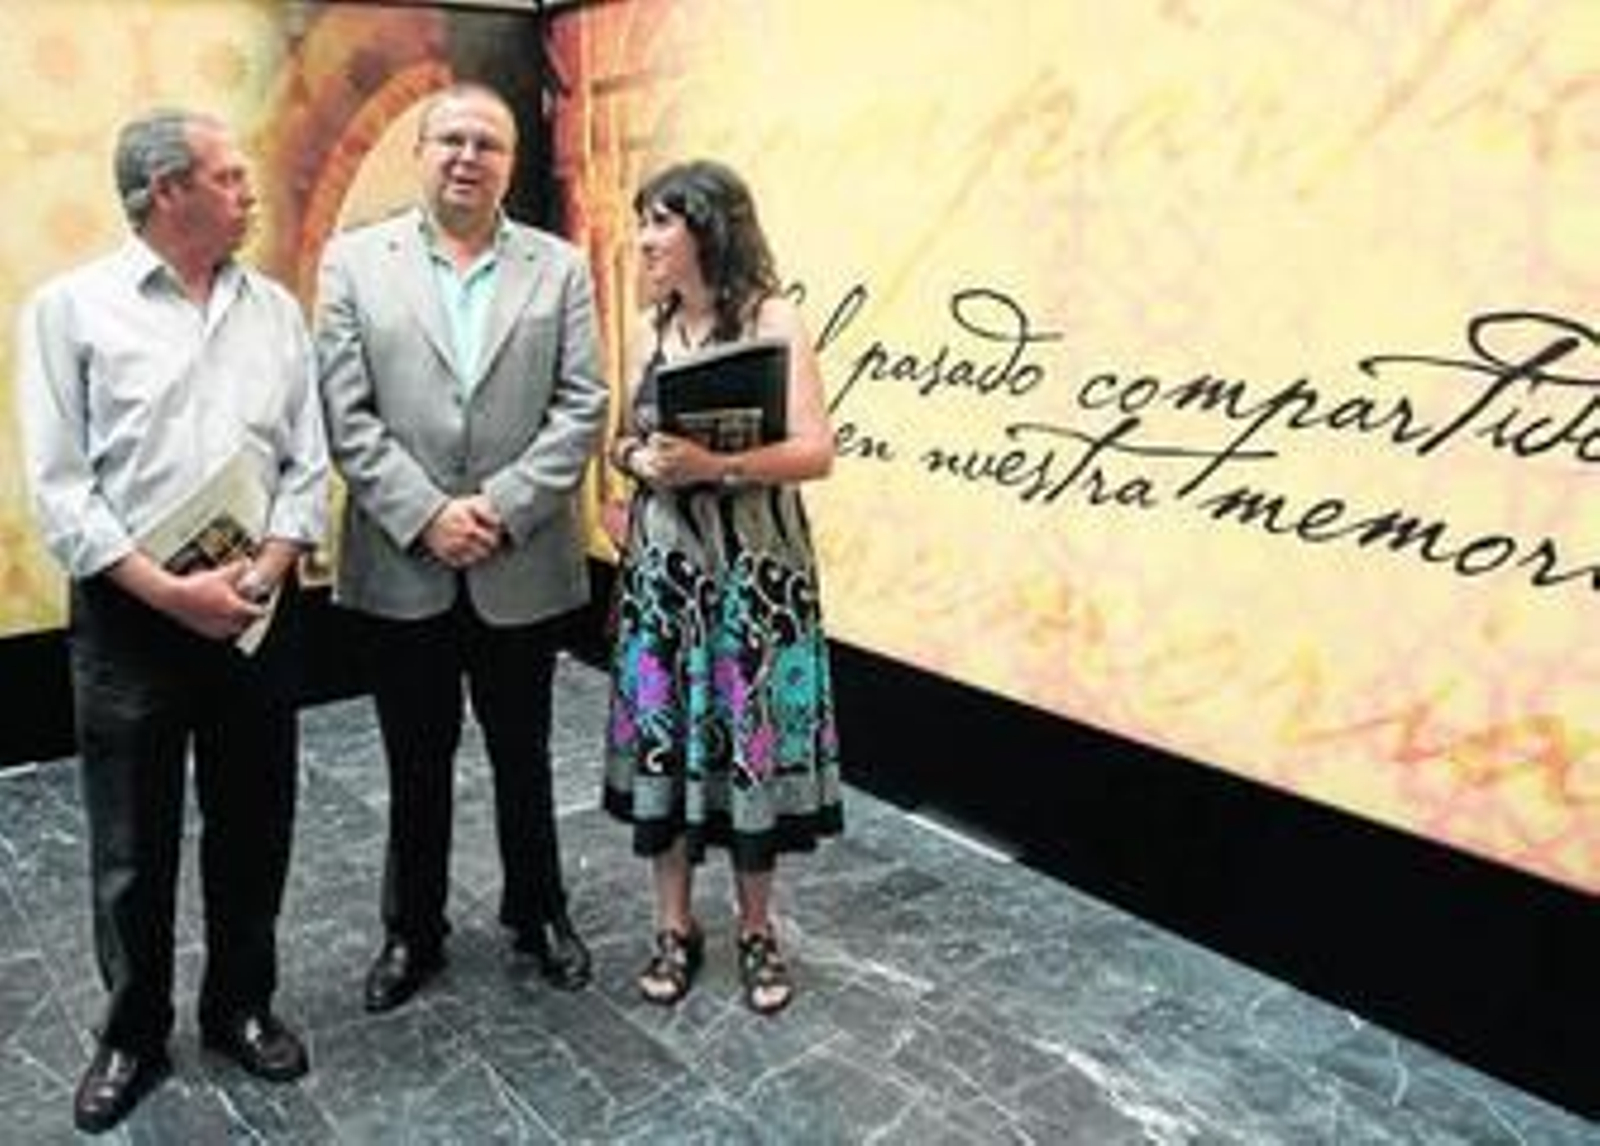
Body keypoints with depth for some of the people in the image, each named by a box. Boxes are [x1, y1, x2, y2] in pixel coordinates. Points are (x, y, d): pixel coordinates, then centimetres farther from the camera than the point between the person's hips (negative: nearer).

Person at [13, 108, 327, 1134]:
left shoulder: (277, 308, 6)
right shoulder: (72, 307, -3)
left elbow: (308, 463, 5)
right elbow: (60, 487, -8)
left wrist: (265, 573, -10)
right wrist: (169, 591, -16)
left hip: (259, 609, 3)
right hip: (131, 615, -3)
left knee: (255, 826, 12)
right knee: (133, 845, 9)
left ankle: (242, 1006, 32)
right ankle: (134, 1035, 28)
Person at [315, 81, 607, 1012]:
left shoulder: (561, 268, 4)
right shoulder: (355, 261, 3)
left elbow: (582, 409, -4)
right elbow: (345, 414, -4)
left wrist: (501, 508, -14)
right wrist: (425, 515, -14)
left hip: (523, 568, 0)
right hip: (401, 569, 0)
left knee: (524, 758, 15)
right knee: (416, 766, 14)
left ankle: (539, 914, 34)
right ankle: (414, 930, 31)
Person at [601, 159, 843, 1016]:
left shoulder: (772, 319, -7)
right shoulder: (654, 326, 9)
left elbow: (817, 451, -14)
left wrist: (715, 465, -25)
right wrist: (632, 458, -4)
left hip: (753, 568, -4)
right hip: (661, 565, 5)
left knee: (750, 742, 3)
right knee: (662, 740, 7)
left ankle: (757, 931, 21)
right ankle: (675, 926, 23)